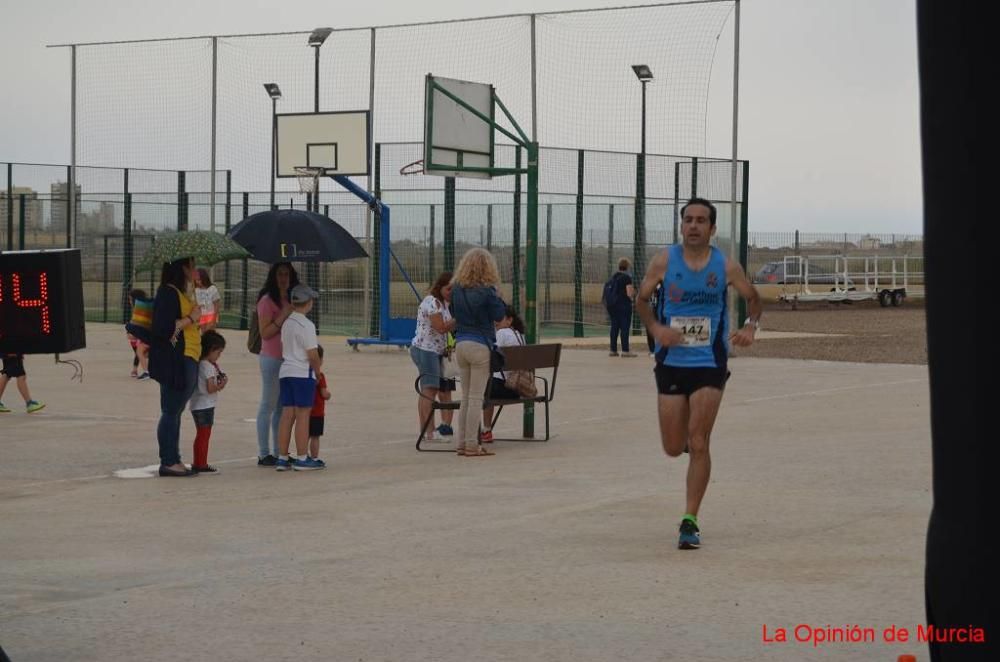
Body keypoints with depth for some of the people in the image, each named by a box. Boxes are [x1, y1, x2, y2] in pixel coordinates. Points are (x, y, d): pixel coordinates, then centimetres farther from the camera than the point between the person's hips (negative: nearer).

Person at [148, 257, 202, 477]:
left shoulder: (181, 293, 20)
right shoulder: (168, 293, -12)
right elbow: (163, 328, -22)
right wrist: (191, 318, -16)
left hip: (186, 361, 10)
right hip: (175, 362, -10)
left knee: (175, 412, 11)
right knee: (171, 412, -7)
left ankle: (172, 461, 15)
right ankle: (168, 462, -4)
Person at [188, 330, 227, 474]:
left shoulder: (199, 365, 11)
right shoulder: (209, 367, -16)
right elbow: (210, 388, -20)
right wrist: (221, 385, -4)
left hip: (197, 406, 9)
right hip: (205, 406, -9)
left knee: (201, 435, 15)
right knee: (204, 435, -4)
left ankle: (198, 464, 21)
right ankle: (201, 465, -2)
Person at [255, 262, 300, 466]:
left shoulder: (291, 301, 16)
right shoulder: (267, 301, -8)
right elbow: (265, 332, -15)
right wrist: (284, 316, -19)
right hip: (272, 358, -8)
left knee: (283, 406, 9)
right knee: (269, 405, -5)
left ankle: (279, 453, 13)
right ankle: (264, 454, -2)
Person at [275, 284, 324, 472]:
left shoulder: (287, 323, 11)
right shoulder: (306, 325, -13)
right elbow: (313, 354, -15)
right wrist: (317, 370, 3)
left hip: (285, 372, 7)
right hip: (303, 373, -7)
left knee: (287, 415, 8)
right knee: (303, 415, -2)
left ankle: (282, 458, 8)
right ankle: (302, 459, 0)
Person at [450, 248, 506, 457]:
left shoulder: (456, 289, 4)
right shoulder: (486, 291, -13)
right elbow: (498, 315, -6)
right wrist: (497, 297, 4)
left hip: (460, 344, 6)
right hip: (480, 345, -6)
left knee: (466, 397, 13)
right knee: (476, 398, -2)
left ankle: (463, 443, 14)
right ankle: (472, 445, -2)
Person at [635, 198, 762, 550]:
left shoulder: (726, 267, -4)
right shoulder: (664, 262, -3)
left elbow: (754, 299, 11)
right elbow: (642, 300, 8)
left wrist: (750, 326, -10)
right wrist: (655, 327, -12)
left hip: (710, 364, -1)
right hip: (671, 362, 2)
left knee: (698, 444, -10)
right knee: (673, 448, 4)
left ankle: (690, 521, -4)